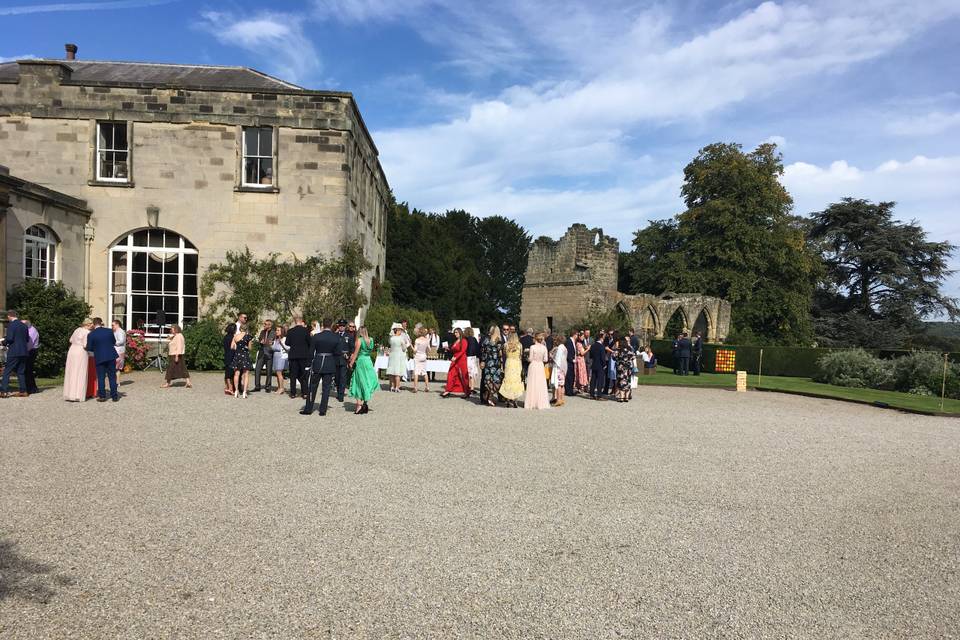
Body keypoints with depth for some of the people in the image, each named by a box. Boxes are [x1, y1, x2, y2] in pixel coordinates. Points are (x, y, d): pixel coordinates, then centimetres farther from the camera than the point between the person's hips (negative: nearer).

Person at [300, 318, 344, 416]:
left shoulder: (316, 337, -8)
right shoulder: (336, 338, -4)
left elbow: (311, 352, -3)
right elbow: (339, 354, -3)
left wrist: (310, 363, 9)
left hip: (317, 365, -1)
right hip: (330, 366, 1)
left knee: (313, 387, 10)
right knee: (326, 388, 7)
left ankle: (308, 409, 15)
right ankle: (323, 410, 7)